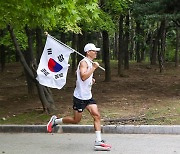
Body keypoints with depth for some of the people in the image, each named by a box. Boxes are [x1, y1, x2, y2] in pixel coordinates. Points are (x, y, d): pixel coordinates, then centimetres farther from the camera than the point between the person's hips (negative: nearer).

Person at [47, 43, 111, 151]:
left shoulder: (90, 63, 15)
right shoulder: (84, 62, -14)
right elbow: (83, 76, -29)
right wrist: (94, 68, -25)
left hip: (88, 96, 8)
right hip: (80, 97, -8)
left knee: (97, 116, -5)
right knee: (76, 120, 1)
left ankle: (99, 142, -5)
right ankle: (55, 121, 22)